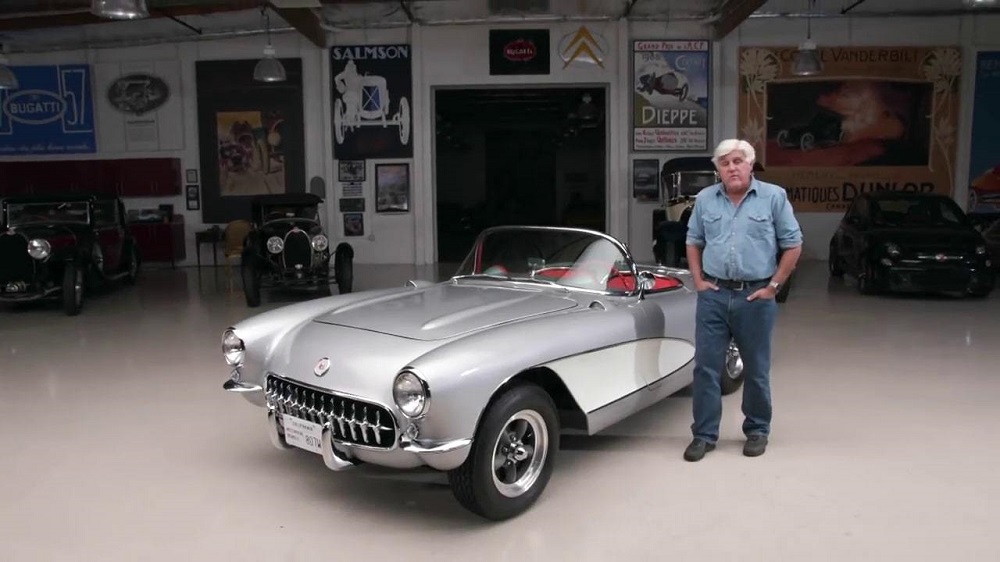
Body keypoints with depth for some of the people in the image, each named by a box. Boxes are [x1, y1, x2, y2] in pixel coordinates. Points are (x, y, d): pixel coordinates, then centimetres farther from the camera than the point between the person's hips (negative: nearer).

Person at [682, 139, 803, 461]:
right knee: (706, 367, 2)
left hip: (756, 297, -2)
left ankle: (757, 431, 26)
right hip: (713, 295, 2)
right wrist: (698, 280, 4)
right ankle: (704, 434, 12)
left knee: (756, 369, 9)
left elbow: (793, 245, 0)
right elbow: (693, 242, 15)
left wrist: (773, 286, -5)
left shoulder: (774, 197, -1)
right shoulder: (705, 199, 7)